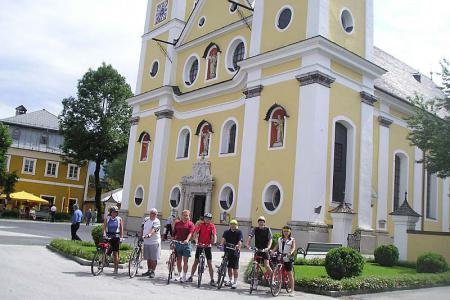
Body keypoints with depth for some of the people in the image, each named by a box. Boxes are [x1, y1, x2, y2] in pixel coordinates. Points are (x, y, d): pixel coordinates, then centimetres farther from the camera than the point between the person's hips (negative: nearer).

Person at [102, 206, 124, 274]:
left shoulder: (119, 219, 6)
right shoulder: (107, 219, 7)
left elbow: (121, 228, 5)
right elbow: (104, 227, -3)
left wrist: (121, 237, -5)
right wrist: (104, 234, -19)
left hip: (116, 237, -1)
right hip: (108, 236, 1)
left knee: (115, 252, -2)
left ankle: (116, 267, 4)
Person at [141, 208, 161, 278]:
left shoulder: (157, 221, -10)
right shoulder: (146, 219, 10)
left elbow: (153, 229, -25)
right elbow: (143, 228, 16)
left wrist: (149, 234, -42)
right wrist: (141, 236, 9)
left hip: (154, 242, -6)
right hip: (146, 242, 6)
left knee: (154, 258, 0)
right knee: (148, 258, 15)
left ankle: (153, 272, 10)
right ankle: (149, 271, 26)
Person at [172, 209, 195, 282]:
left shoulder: (190, 224, -1)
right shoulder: (177, 223, 11)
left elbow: (190, 233, -14)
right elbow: (174, 233, 13)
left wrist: (187, 240, -30)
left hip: (186, 244, -3)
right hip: (178, 243, 3)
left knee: (185, 260, 0)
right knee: (178, 260, 9)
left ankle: (184, 276, 7)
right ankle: (180, 275, 21)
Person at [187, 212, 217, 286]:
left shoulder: (212, 226, -2)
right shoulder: (200, 225, -2)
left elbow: (214, 235, -10)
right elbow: (195, 233, -10)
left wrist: (214, 241, -28)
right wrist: (196, 242, -24)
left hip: (208, 246, 0)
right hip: (200, 245, 1)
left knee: (209, 263, -1)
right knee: (196, 261, 6)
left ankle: (212, 280, 4)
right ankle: (191, 277, 17)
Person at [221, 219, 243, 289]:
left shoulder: (239, 232, 0)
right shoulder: (226, 232, 8)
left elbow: (240, 241, -13)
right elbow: (223, 239, -8)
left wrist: (238, 246, -32)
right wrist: (221, 244, -28)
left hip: (235, 252, -3)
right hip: (228, 251, 3)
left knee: (235, 267, -2)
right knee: (229, 267, 12)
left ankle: (235, 282, 5)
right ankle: (230, 280, 26)